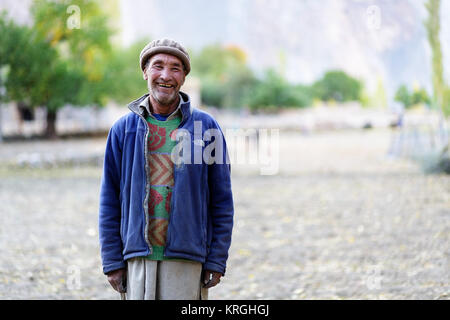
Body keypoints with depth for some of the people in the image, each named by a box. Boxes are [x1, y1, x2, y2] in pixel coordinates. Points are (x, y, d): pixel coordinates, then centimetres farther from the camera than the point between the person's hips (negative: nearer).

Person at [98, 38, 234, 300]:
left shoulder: (205, 127, 3)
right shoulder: (124, 129, 7)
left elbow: (222, 201, 4)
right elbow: (109, 201, 9)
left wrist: (217, 261, -1)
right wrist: (112, 261, 3)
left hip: (187, 258, -1)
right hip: (138, 257, 2)